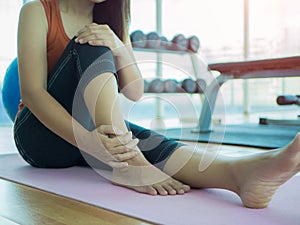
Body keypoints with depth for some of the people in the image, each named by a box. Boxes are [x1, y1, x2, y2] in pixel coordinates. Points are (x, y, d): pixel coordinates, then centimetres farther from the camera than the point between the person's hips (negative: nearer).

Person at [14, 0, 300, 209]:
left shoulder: (111, 25, 10)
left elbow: (135, 93, 0)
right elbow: (32, 92, -19)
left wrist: (119, 49, -22)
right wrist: (87, 140, -37)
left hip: (98, 129, 4)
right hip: (42, 135, -4)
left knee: (148, 142, -30)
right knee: (92, 47, -26)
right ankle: (128, 163, -39)